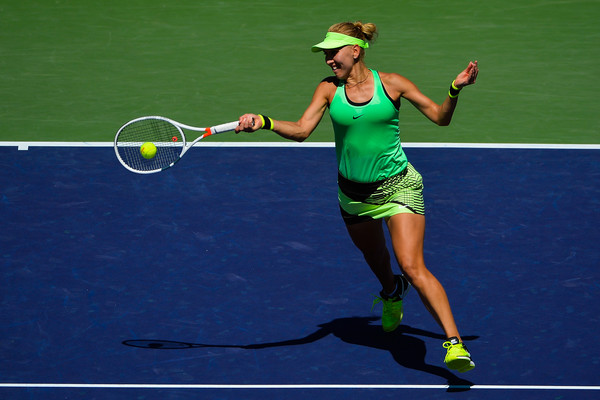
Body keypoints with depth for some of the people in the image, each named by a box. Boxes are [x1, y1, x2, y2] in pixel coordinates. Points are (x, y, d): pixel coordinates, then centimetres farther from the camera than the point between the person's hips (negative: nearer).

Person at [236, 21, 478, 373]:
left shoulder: (391, 84, -9)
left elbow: (440, 117, -5)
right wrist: (264, 122, -29)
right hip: (354, 193, 4)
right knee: (375, 259, 25)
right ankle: (392, 293, 61)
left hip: (397, 186, -4)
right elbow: (301, 130, -13)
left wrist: (456, 89, -22)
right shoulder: (329, 89, -3)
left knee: (413, 268, -19)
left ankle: (455, 344, -22)